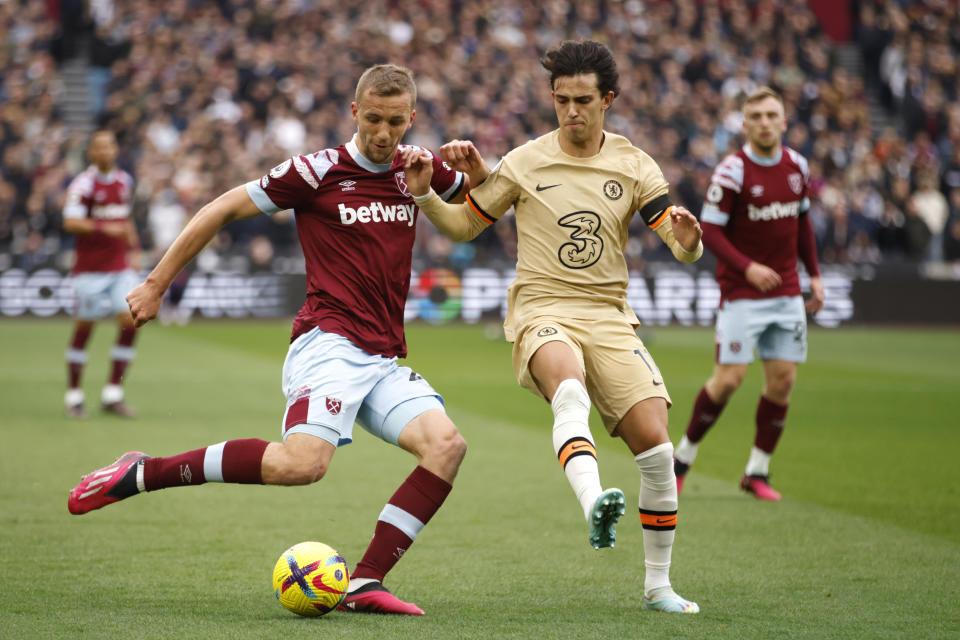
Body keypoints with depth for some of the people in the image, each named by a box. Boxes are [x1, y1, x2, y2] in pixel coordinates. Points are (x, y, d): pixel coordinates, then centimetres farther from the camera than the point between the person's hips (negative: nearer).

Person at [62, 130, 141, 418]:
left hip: (121, 266, 5)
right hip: (91, 268, -5)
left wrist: (134, 248, 17)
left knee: (130, 322, -5)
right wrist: (103, 228, -30)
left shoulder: (124, 180, 12)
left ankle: (112, 394, 4)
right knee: (84, 327, 0)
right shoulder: (83, 183, -9)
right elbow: (70, 222, -19)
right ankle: (73, 395, 11)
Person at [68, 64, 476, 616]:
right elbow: (223, 210, 4)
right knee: (302, 463, -30)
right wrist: (157, 284, 5)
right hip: (329, 343, -6)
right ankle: (140, 474, -15)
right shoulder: (319, 171, -2)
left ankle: (366, 583, -18)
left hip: (385, 362, 6)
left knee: (447, 444, -19)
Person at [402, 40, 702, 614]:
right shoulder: (526, 163, 2)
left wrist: (687, 239, -23)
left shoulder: (634, 166, 6)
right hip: (542, 312, -2)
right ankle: (595, 504, -62)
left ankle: (658, 584, 6)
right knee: (571, 391, -38)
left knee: (656, 447, -10)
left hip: (609, 317, 2)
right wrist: (424, 194, -5)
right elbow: (464, 226, 13)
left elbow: (684, 248, 1)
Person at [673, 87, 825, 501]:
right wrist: (747, 268, -26)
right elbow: (709, 231, -14)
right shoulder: (731, 172, -13)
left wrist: (814, 274, 14)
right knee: (729, 378, -9)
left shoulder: (796, 165, 5)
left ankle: (757, 471, 12)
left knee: (782, 380, 1)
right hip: (741, 294, -5)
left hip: (786, 293, 5)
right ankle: (684, 454, 11)